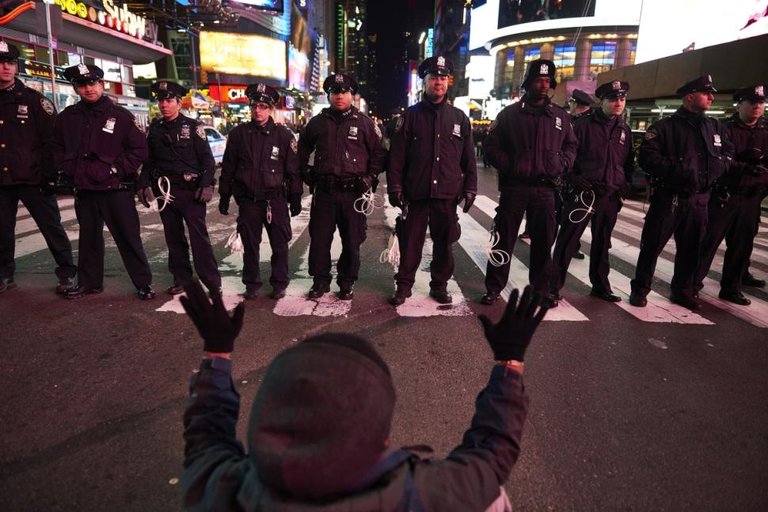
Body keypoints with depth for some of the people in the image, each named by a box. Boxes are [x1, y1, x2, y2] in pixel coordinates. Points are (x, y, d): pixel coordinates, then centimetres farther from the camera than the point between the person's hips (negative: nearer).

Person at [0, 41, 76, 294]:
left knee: (52, 227, -1)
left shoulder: (33, 100, 0)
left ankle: (67, 273, 6)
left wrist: (49, 176, -11)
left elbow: (51, 140, -5)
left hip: (32, 179, -5)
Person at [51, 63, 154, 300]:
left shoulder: (120, 115, -3)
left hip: (116, 189, -4)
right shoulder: (67, 117, 9)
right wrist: (70, 169, 4)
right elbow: (57, 148, 20)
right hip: (84, 189, 5)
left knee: (128, 237, -3)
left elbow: (140, 149, -5)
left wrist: (116, 170, -10)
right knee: (89, 237, 15)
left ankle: (144, 283, 6)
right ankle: (89, 282, 28)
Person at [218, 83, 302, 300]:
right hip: (247, 199, 2)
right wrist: (224, 197, 7)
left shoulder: (283, 135, 0)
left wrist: (296, 198, 0)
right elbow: (227, 168, 8)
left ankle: (279, 284, 18)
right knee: (250, 245, 9)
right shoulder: (238, 133, 4)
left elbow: (293, 169, 2)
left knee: (280, 245, 3)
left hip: (276, 199, -1)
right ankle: (251, 284, 23)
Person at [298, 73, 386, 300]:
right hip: (323, 191, 2)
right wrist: (306, 173, 13)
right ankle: (320, 281, 20)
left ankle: (347, 282, 20)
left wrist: (371, 177, 1)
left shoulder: (364, 122, 4)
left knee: (352, 241, 5)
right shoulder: (317, 122, 10)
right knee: (319, 238, 5)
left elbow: (379, 152, 9)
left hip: (353, 191, -1)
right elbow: (303, 149, 23)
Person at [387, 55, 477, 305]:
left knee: (444, 243, 10)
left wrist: (470, 188, 6)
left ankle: (440, 285, 24)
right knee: (410, 243, 5)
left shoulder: (459, 118, 10)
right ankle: (404, 285, 18)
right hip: (416, 193, -2)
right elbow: (397, 155, 0)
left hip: (448, 194, 2)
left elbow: (469, 158, 11)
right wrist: (395, 187, -5)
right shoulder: (411, 115, 4)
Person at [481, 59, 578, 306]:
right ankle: (493, 287, 11)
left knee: (543, 241, 9)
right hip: (514, 186, -3)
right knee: (504, 239, 1)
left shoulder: (560, 116, 13)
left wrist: (561, 163, 2)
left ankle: (541, 288, 23)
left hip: (545, 189, 3)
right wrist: (509, 165, -10)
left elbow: (571, 145, 21)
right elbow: (492, 145, 3)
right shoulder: (510, 113, 4)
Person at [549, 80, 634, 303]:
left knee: (602, 243, 15)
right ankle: (553, 286, 2)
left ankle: (600, 285, 28)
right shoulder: (583, 124, -3)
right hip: (583, 193, -5)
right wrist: (574, 180, -13)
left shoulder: (625, 130, 13)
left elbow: (629, 162, 21)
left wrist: (624, 186, 8)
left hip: (610, 197, 5)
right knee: (567, 241, -5)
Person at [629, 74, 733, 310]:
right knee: (652, 245, -2)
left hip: (699, 200, 5)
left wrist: (716, 169, -2)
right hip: (669, 197, -5)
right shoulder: (665, 127, -3)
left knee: (691, 248, 12)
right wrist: (675, 170, -22)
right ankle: (640, 289, 10)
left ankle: (683, 291, 27)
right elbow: (647, 157, -13)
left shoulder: (716, 128, 15)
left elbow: (728, 154, 19)